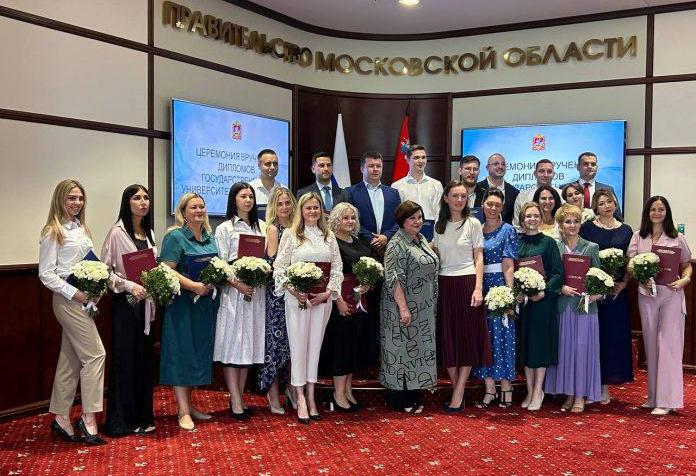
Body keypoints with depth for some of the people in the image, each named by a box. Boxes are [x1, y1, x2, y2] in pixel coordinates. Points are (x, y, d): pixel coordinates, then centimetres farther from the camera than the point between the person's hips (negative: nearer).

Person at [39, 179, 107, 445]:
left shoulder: (82, 229, 14)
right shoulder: (53, 231, -8)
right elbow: (46, 274, -11)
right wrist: (73, 293, -17)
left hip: (84, 300, 8)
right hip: (68, 300, -8)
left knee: (71, 359, 11)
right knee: (95, 354, -9)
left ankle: (61, 419, 20)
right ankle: (88, 420, -2)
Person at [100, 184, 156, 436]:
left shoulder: (149, 233, 11)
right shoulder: (117, 233, -9)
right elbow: (104, 270, -11)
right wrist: (130, 286, -21)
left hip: (146, 303, 6)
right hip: (125, 303, -6)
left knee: (144, 358, 10)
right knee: (124, 358, -1)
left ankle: (141, 416, 20)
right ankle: (121, 420, 10)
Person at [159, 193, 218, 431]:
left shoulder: (209, 237, 14)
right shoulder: (175, 237, -8)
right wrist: (194, 286, -23)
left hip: (206, 304, 7)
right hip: (183, 304, -7)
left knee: (199, 353, 12)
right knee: (182, 353, -2)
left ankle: (189, 404, 24)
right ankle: (183, 412, 3)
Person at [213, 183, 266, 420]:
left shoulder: (261, 227, 14)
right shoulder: (224, 228, 2)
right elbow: (221, 264, -5)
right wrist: (238, 284, -18)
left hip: (257, 291, 4)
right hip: (233, 290, -4)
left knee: (249, 343, 7)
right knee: (232, 343, -4)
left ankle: (239, 397, 16)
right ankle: (236, 402, -1)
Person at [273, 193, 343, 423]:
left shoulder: (329, 236, 11)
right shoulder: (290, 234, 1)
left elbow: (337, 268, 8)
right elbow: (279, 268, -3)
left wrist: (328, 292, -5)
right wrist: (295, 292, -15)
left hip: (322, 299, 3)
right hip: (297, 298, -3)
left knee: (315, 345, 7)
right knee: (298, 346, 0)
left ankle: (311, 397, 14)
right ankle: (301, 398, 6)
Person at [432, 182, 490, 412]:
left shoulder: (473, 223, 0)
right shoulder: (439, 225, 10)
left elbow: (479, 257, -2)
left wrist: (478, 288, -11)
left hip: (467, 282, -4)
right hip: (444, 284, 4)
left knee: (468, 338, -1)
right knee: (447, 339, 5)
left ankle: (458, 395, 4)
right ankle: (458, 391, 15)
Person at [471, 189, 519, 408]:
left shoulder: (508, 230, -2)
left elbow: (508, 266, -8)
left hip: (500, 285, -4)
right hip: (481, 287, 4)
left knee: (502, 335, 0)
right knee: (484, 336, 5)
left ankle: (506, 387, 11)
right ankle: (489, 388, 12)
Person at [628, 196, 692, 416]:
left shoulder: (677, 238, 4)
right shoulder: (638, 237, 8)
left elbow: (687, 265, 9)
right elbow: (630, 265, 4)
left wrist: (685, 279, -10)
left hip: (671, 293, -2)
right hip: (646, 293, 2)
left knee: (668, 343, -4)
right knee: (651, 344, 9)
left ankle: (666, 399, -1)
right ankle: (653, 396, 18)